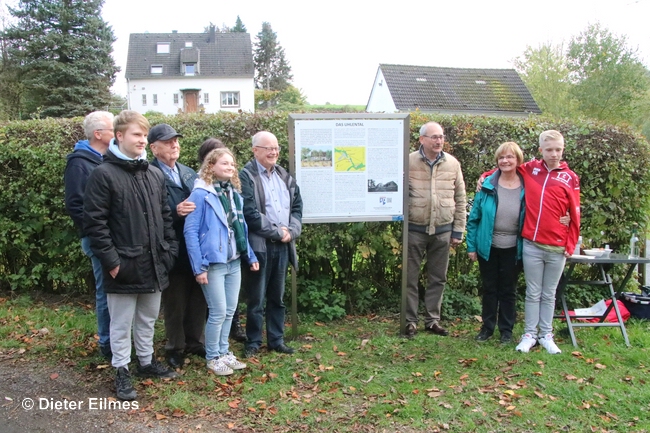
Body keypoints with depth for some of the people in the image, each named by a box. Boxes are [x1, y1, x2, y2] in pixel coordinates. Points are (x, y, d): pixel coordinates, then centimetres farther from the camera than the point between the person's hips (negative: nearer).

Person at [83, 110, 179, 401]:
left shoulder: (155, 174, 9)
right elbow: (94, 221, -13)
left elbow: (165, 216, 14)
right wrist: (111, 260, -15)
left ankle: (146, 361, 35)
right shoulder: (104, 174, -10)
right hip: (124, 267, -6)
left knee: (148, 318, 19)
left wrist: (170, 249, 7)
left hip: (154, 264, 6)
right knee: (122, 322, 8)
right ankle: (122, 371, 22)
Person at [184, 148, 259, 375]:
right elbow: (190, 231, -14)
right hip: (213, 263, -7)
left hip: (234, 262, 7)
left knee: (230, 311, 13)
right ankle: (213, 358, 16)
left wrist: (250, 256, 11)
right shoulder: (201, 194, -11)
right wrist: (199, 267, -17)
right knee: (218, 312, -1)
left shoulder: (234, 194, 10)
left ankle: (224, 352, 27)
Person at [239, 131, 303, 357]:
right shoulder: (246, 176, -7)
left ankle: (276, 340, 26)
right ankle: (253, 342, 18)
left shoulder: (285, 176, 14)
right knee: (256, 299, 4)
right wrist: (277, 231, -13)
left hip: (283, 245, 6)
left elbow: (297, 206, 12)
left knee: (277, 297, 14)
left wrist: (291, 231, -4)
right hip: (259, 245, -6)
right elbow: (250, 212, -15)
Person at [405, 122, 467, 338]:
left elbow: (460, 199, 8)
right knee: (410, 277, 5)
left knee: (438, 278, 12)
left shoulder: (452, 163, 3)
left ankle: (432, 320, 25)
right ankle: (410, 321, 17)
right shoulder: (408, 162, -6)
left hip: (443, 230, 3)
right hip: (414, 229, -3)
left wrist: (458, 230, 6)